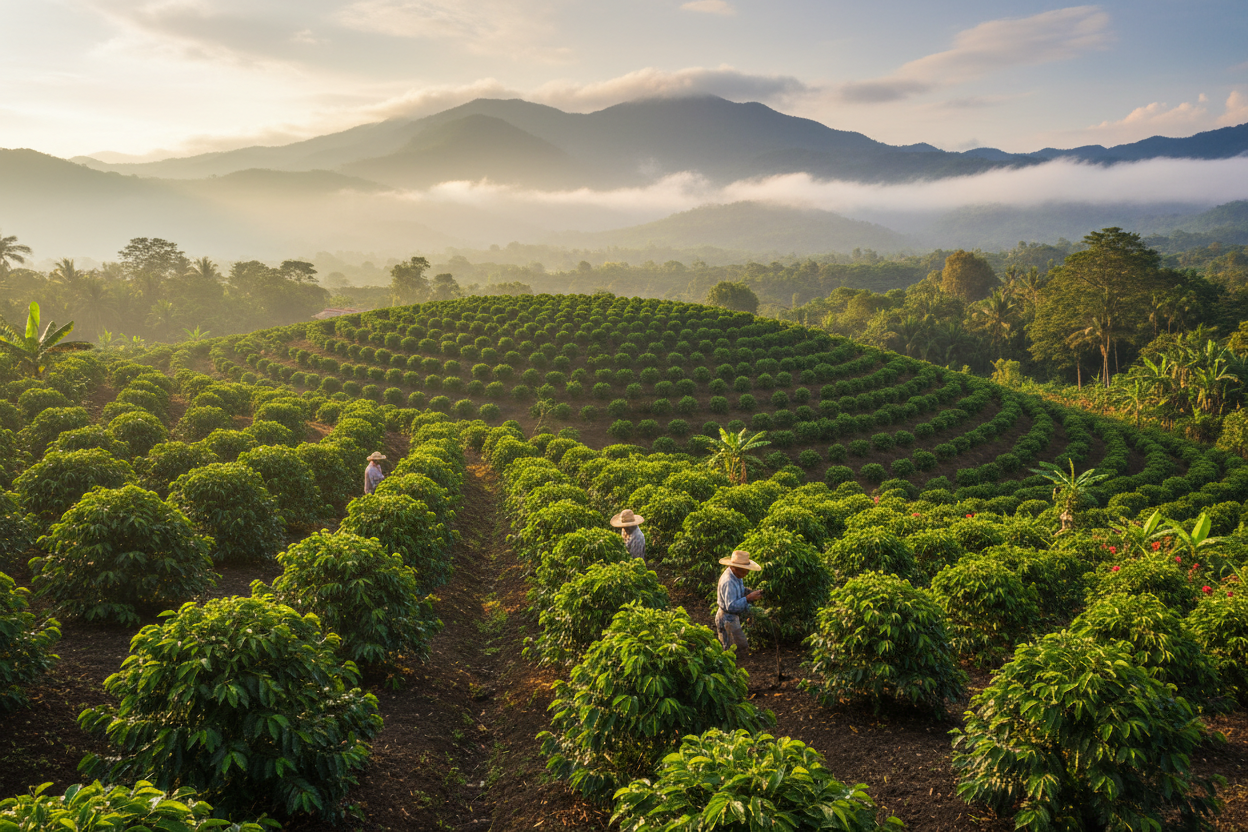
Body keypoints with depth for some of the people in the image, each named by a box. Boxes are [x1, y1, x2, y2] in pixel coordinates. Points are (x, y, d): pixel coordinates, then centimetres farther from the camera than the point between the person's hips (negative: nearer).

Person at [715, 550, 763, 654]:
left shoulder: (735, 575, 1)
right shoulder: (728, 582, -30)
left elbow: (740, 590, 16)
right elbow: (731, 606, -32)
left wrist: (752, 592, -3)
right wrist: (748, 598, -33)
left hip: (733, 617, 10)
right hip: (728, 619, -10)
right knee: (742, 647, -5)